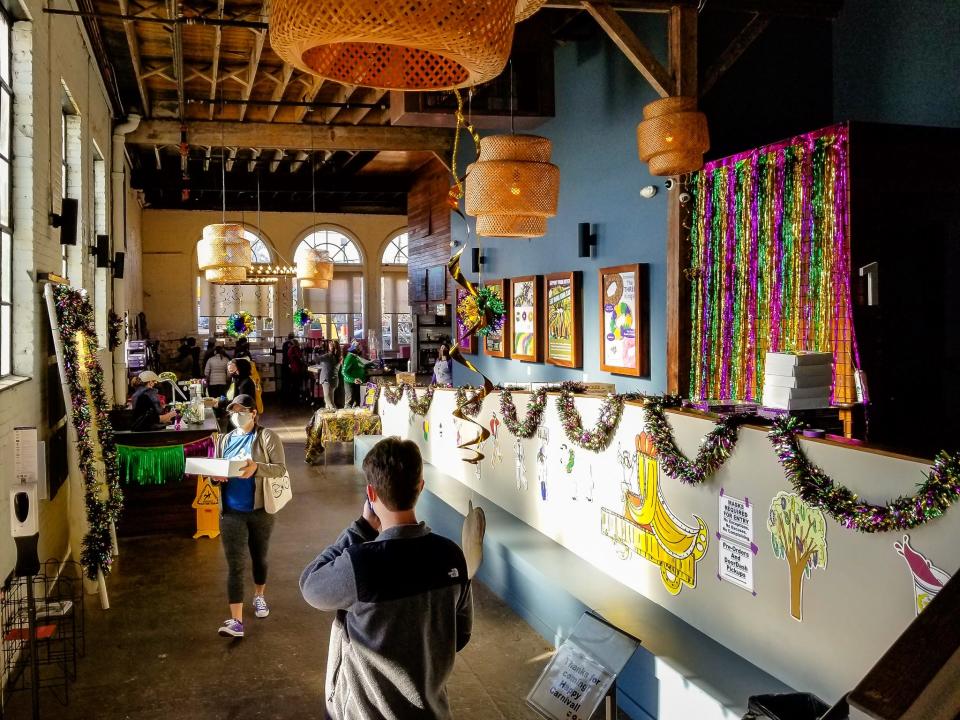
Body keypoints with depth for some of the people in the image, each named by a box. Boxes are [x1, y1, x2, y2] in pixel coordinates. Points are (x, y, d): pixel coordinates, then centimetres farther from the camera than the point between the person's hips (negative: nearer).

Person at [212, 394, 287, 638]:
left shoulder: (267, 437, -6)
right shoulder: (224, 440, 8)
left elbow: (281, 468, -13)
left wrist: (257, 467, -31)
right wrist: (217, 476, -12)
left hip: (260, 510, -2)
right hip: (231, 512, 2)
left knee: (259, 557, 18)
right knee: (235, 565, -5)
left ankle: (259, 597, 44)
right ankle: (236, 621, -7)